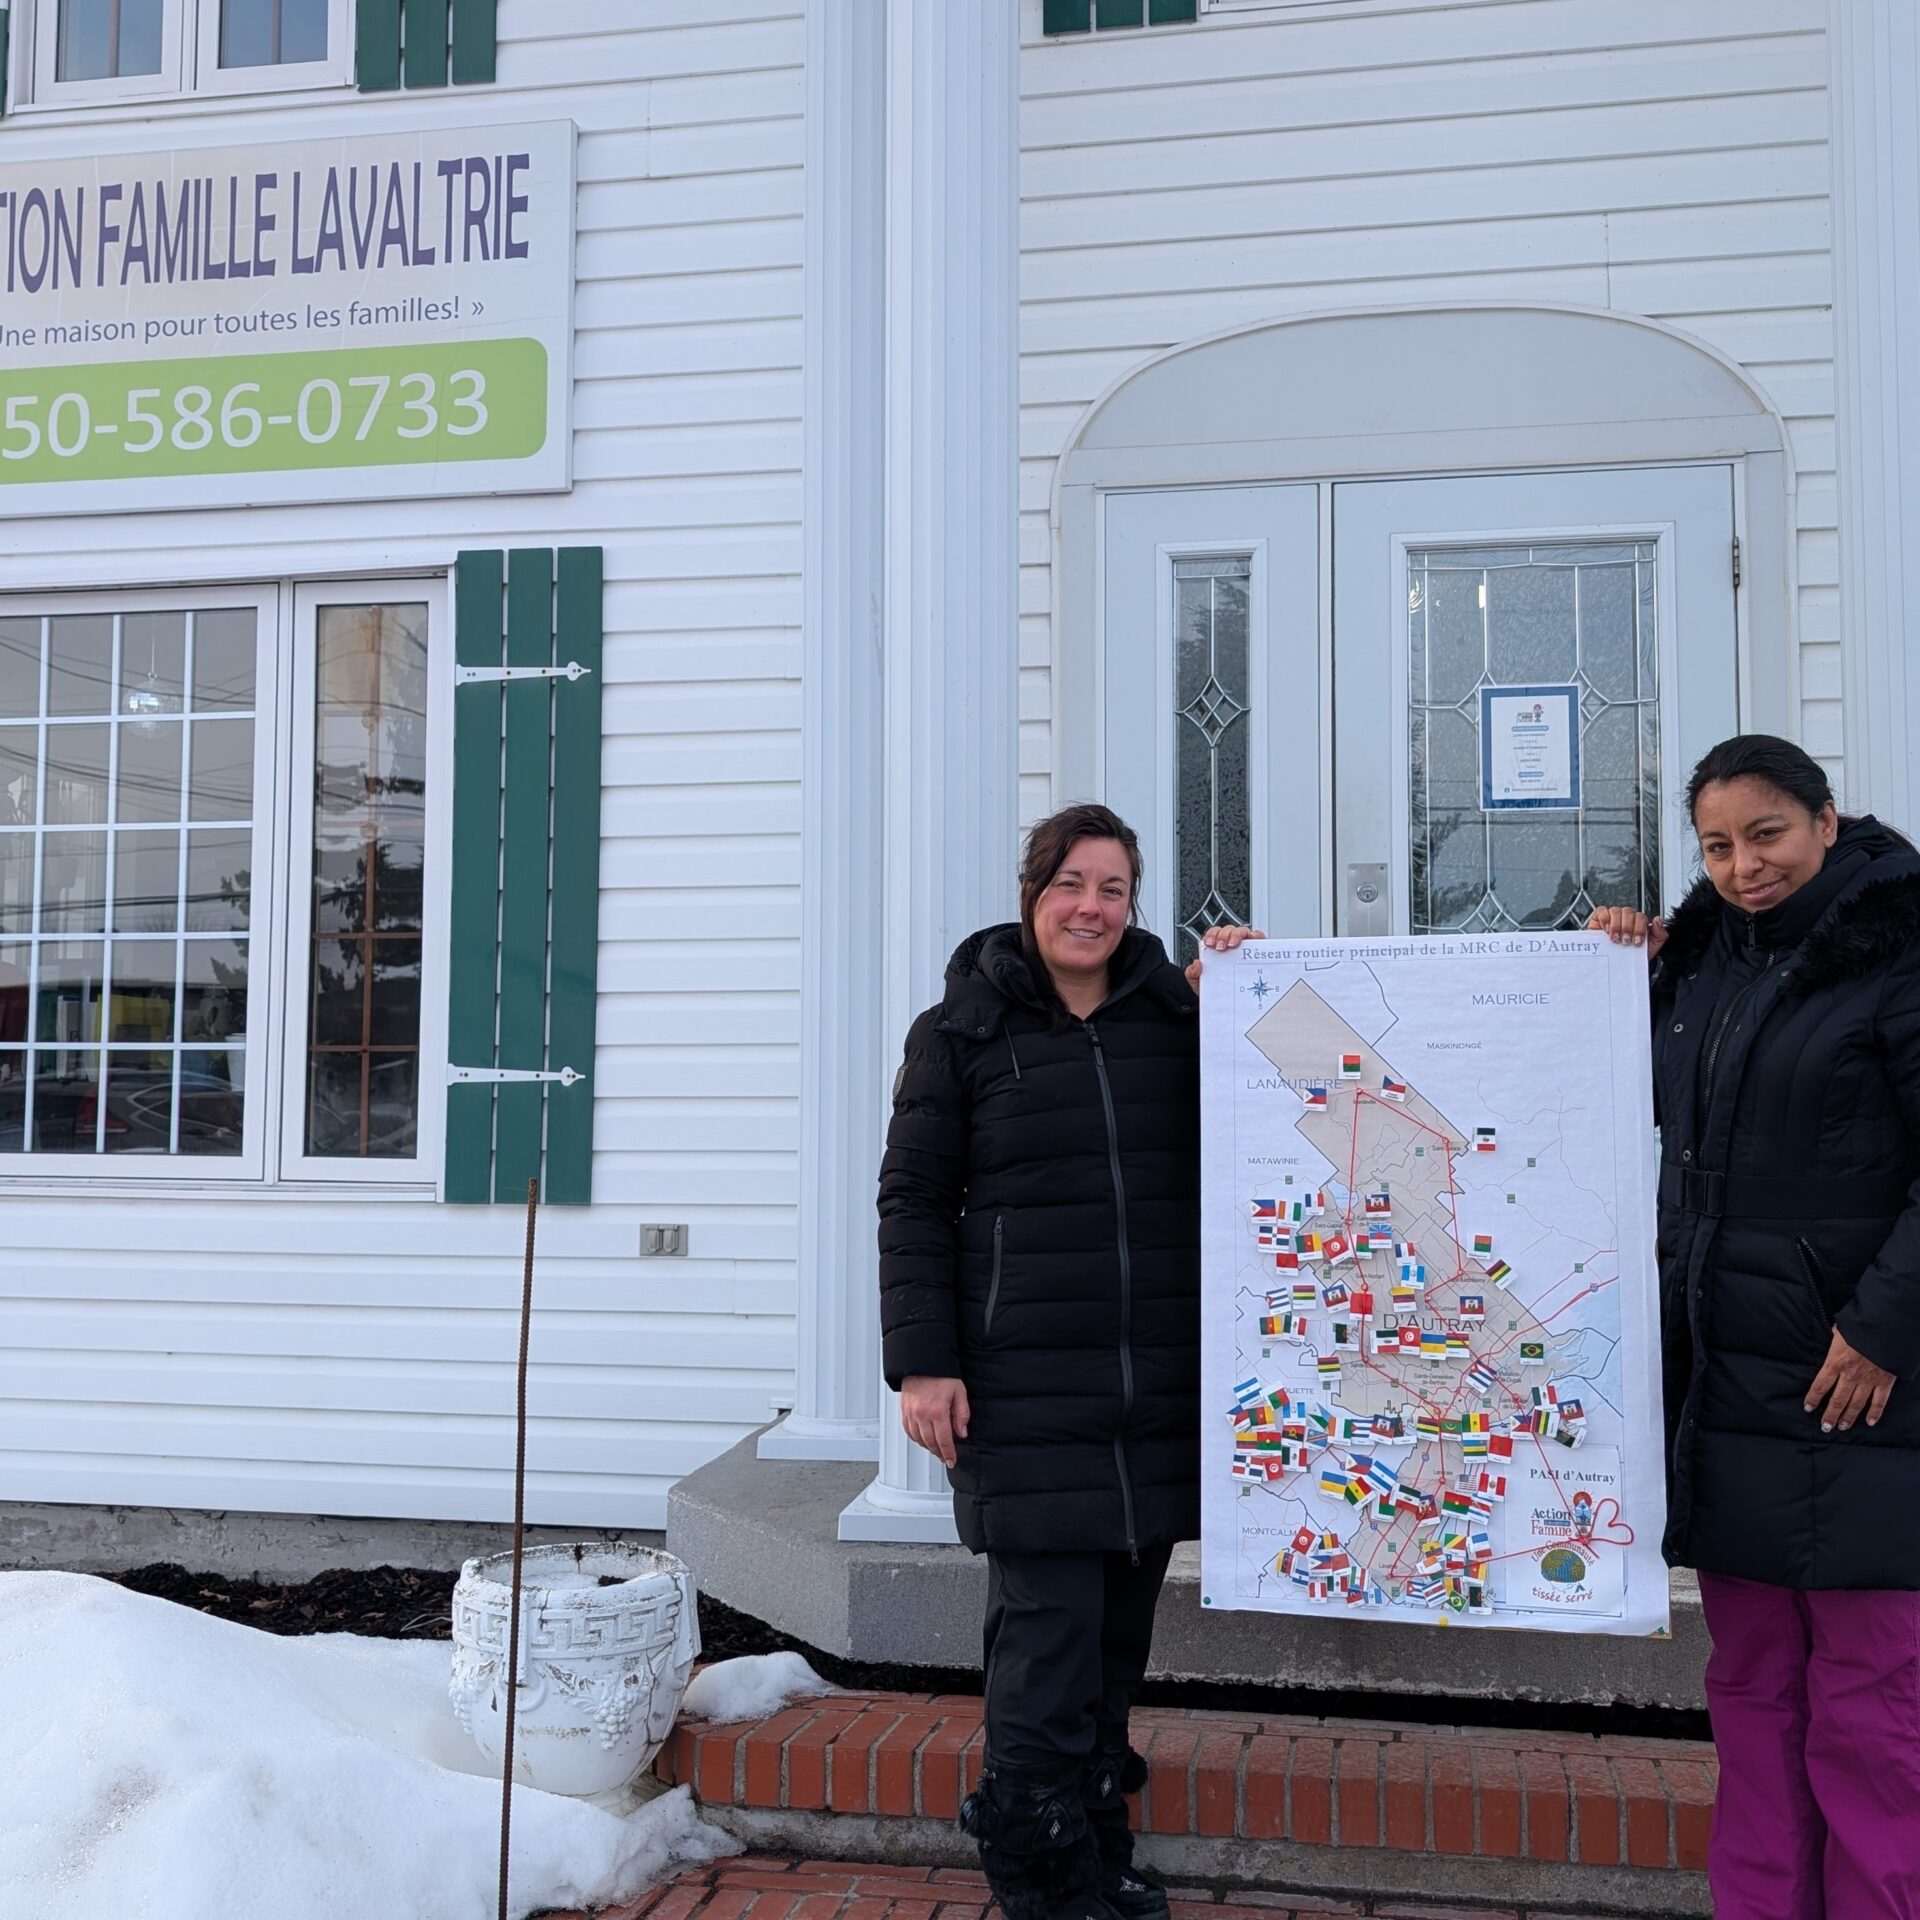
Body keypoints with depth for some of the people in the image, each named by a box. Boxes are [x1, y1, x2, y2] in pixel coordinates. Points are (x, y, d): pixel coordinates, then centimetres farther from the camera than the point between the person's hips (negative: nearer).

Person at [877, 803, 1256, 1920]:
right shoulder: (964, 1029, 3)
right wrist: (922, 1361, -6)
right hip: (1025, 1386, -3)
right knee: (1046, 1629, -5)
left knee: (1121, 1632, 11)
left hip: (1163, 1385, 3)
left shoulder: (1180, 1016, 10)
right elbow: (915, 1201, 3)